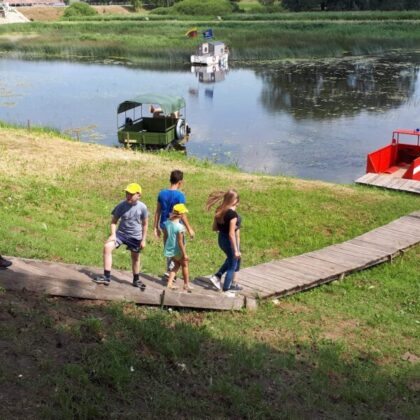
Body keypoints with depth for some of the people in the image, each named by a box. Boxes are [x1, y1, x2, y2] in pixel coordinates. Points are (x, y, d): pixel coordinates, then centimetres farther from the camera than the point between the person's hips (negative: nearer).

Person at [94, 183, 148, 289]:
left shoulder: (142, 207, -14)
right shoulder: (122, 205, -14)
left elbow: (145, 224, -2)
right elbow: (114, 221, -3)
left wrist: (143, 240, -1)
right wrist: (113, 234, -16)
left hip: (135, 236, 0)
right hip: (121, 233, 1)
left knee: (135, 258, 13)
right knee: (107, 247, -20)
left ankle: (136, 280, 36)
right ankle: (106, 277, -15)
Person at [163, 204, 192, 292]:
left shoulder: (167, 223, -7)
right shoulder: (180, 227, -27)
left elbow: (166, 235, 5)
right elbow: (180, 242, -24)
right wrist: (185, 254, -15)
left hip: (169, 249, 6)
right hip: (177, 251, -6)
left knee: (176, 265, 25)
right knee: (185, 265, 19)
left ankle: (169, 283, 19)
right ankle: (186, 284, 32)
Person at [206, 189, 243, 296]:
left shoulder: (219, 211, -1)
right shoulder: (232, 213, -24)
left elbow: (214, 228, 6)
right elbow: (231, 234, -24)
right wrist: (236, 250, -19)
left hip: (221, 238, 8)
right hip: (230, 241, -8)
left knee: (231, 259, 31)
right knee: (232, 265, 11)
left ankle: (217, 276, 25)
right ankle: (226, 290, 20)